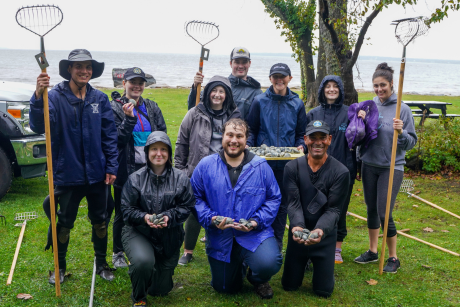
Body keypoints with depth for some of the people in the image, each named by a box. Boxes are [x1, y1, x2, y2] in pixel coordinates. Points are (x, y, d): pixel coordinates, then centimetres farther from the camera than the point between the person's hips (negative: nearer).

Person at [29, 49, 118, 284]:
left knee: (100, 220, 15)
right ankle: (60, 266, 33)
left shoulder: (100, 99, 0)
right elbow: (38, 126, -25)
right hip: (68, 174, -3)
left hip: (97, 174, 3)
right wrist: (38, 97, -40)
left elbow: (109, 135, 3)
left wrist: (112, 166, -1)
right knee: (64, 222, 12)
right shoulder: (56, 96, -10)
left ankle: (101, 263, 35)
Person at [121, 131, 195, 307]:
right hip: (138, 232, -2)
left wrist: (170, 217, -23)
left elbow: (186, 207, -4)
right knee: (143, 262, -35)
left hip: (169, 235, 2)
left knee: (161, 289, 8)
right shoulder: (135, 179, -6)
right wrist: (144, 217, -24)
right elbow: (126, 209, -6)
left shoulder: (181, 178, -3)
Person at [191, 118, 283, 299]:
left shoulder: (261, 166, -4)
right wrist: (210, 218, -18)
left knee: (269, 263, -30)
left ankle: (258, 280, 10)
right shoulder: (205, 166, -3)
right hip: (219, 237, 2)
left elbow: (274, 198, -2)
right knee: (225, 288, 13)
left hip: (255, 234, -1)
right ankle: (239, 267, 49)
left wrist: (256, 221, -16)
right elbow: (196, 198, -2)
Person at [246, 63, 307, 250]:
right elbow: (251, 129, 7)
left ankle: (277, 243, 20)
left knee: (282, 202, 8)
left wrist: (301, 145, -8)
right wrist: (248, 144, -11)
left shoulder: (297, 103, 8)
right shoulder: (260, 101, 4)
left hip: (287, 162, 1)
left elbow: (301, 133, 12)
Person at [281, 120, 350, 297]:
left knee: (323, 290, 8)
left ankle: (319, 262, 39)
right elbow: (293, 203, -15)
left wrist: (321, 230, -35)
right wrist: (297, 226, -35)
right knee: (289, 285, 12)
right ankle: (303, 262, 43)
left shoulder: (340, 173, -14)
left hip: (325, 235, -1)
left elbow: (333, 209, -16)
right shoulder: (292, 167, -10)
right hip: (298, 233, 1)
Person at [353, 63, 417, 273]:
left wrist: (401, 132, -25)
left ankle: (393, 258, 14)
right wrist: (360, 120, -9)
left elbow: (412, 142, -6)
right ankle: (372, 251, 30)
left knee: (384, 213, -5)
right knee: (371, 209, 13)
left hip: (392, 167, -4)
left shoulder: (403, 109, -8)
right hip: (369, 165, 4)